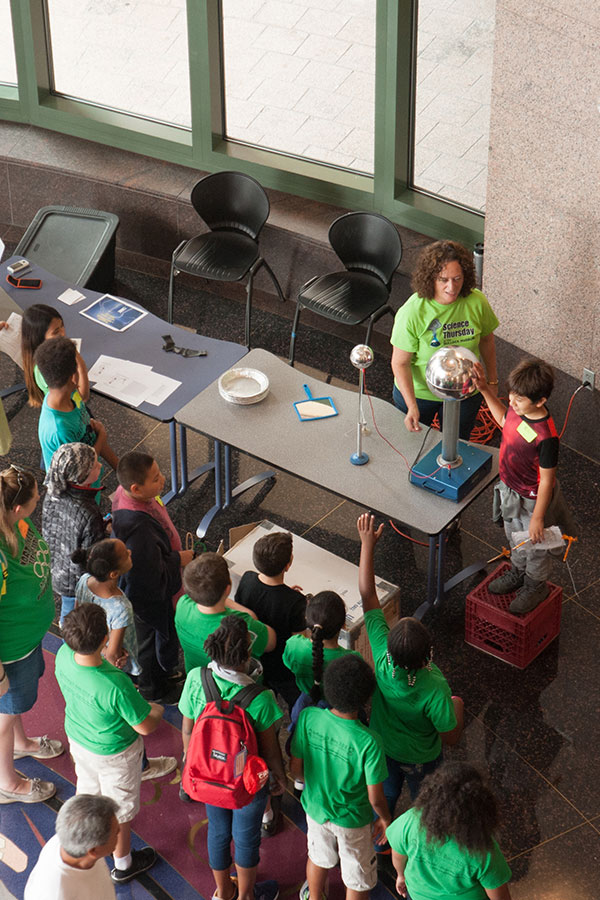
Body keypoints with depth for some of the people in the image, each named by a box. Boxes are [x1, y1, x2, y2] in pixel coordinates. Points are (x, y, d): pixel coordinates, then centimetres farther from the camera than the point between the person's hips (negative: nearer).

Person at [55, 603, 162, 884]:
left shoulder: (63, 655, -26)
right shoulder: (117, 686, -43)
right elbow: (146, 726, -26)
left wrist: (110, 661, 4)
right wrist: (157, 710, -5)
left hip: (77, 737, 6)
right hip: (113, 753, -5)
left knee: (87, 790, 33)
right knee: (120, 808, 22)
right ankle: (123, 865, 46)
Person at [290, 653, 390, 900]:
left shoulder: (308, 717, -27)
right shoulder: (369, 743, -36)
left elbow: (295, 768, -12)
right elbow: (375, 798, -23)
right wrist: (385, 818, -1)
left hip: (315, 807, 4)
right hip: (353, 820, -4)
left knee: (319, 857, 34)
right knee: (358, 879, 25)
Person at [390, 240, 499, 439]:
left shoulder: (477, 302, -18)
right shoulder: (412, 313, -27)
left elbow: (486, 341, 1)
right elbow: (400, 363, -20)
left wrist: (492, 381, 10)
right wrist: (412, 406, -26)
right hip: (418, 391, -2)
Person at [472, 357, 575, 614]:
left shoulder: (545, 437, -38)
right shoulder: (519, 409, -17)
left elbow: (547, 480, -27)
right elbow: (504, 420, 9)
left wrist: (537, 518, -19)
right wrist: (485, 389, 0)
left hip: (532, 499, -7)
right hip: (510, 489, 7)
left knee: (534, 546, 21)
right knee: (514, 536, 31)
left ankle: (536, 586, 47)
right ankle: (518, 572, 58)